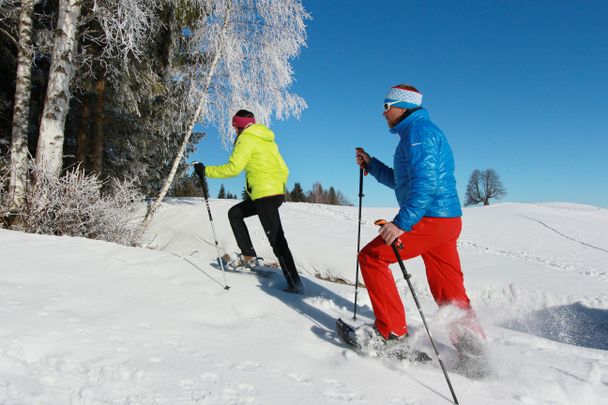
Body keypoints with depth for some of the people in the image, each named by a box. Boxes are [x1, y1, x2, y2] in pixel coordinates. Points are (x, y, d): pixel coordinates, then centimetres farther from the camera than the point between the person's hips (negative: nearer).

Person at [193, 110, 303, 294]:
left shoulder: (246, 139, -5)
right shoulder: (267, 139, 20)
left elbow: (232, 168, -15)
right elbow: (284, 169, 20)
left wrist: (205, 171, -5)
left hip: (265, 195, -9)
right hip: (277, 193, 9)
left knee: (276, 239, -8)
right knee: (234, 213, 21)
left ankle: (294, 283, -7)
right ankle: (249, 255, 18)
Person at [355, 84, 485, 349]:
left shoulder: (417, 130, -9)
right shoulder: (415, 132, 23)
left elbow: (424, 183, -23)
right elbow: (400, 181, 30)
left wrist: (401, 223, -29)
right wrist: (371, 164, 23)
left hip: (430, 220, -10)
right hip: (447, 220, 10)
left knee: (372, 257, -4)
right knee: (449, 293, 13)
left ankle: (392, 333, 1)